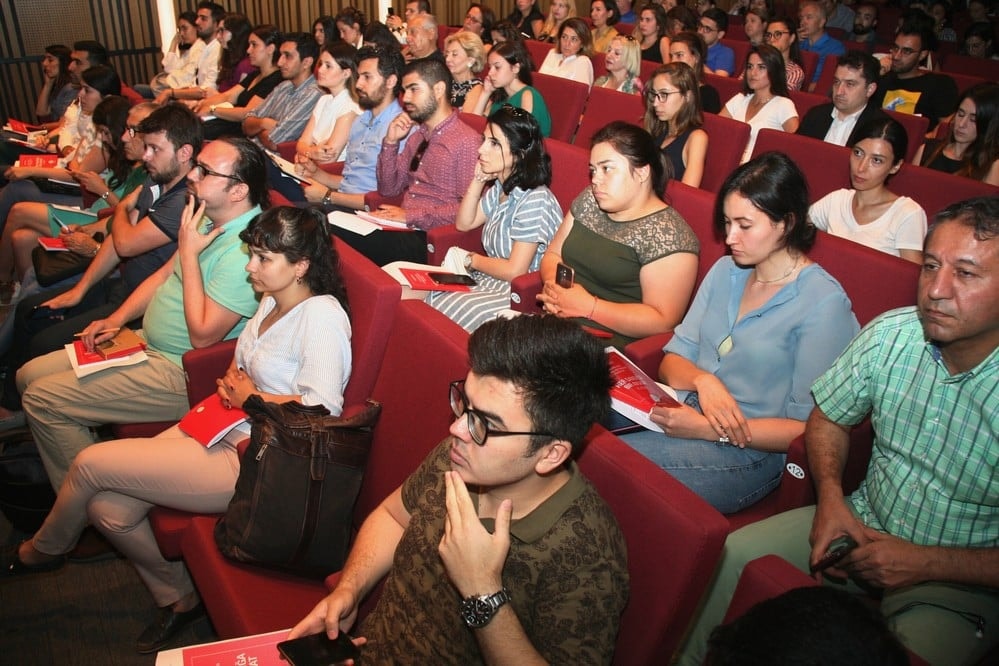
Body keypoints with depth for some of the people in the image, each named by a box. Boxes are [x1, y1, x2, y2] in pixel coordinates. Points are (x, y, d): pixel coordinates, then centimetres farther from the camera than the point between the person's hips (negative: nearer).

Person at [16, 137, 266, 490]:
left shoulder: (244, 250, -28)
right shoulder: (210, 217, 5)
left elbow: (202, 334, -27)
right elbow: (164, 274, 17)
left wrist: (189, 253, -23)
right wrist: (116, 319, 6)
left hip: (180, 372, -10)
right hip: (146, 342, 10)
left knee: (42, 399, -9)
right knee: (29, 375, 13)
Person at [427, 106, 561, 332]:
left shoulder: (534, 200, -22)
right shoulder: (499, 188, 6)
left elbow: (515, 270, -21)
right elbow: (464, 223, 18)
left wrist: (470, 259, -5)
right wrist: (478, 180, 3)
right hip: (490, 280, 9)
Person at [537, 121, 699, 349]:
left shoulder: (668, 234, -11)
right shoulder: (589, 200, 11)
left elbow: (662, 321, -15)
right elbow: (552, 255, 18)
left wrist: (587, 306, -17)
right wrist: (553, 285, -5)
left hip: (610, 345, -7)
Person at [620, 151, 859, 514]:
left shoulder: (823, 303, -9)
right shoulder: (725, 271, 11)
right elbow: (672, 360, 10)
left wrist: (710, 430, -20)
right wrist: (702, 380, -13)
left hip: (750, 453, -6)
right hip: (685, 413, 6)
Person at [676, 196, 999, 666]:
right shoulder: (890, 336, -10)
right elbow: (828, 417, 7)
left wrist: (928, 564, -20)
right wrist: (830, 497, -9)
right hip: (867, 526, 4)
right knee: (739, 554, -12)